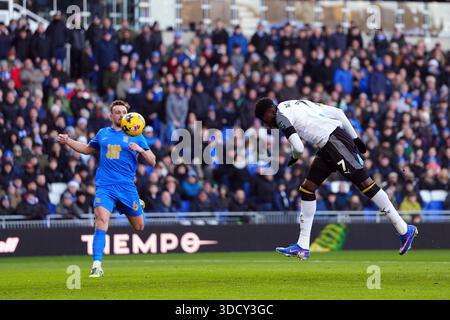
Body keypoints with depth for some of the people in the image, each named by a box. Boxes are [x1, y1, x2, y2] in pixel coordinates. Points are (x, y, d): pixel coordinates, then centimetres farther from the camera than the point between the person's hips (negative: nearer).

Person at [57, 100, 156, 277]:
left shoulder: (135, 136, 4)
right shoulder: (103, 134, 12)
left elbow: (152, 162, 3)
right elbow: (88, 149, 30)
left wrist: (141, 150, -17)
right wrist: (68, 141, 16)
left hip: (127, 187, 0)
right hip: (104, 187, 0)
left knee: (139, 227, 11)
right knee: (101, 221, -22)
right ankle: (97, 266, -23)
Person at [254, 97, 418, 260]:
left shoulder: (281, 116, -5)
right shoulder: (298, 104, 22)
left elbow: (298, 147, -15)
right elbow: (337, 112, 19)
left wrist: (294, 158, 9)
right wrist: (355, 138, 19)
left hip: (335, 142, -10)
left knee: (364, 183, -9)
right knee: (307, 189, 9)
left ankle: (405, 230, -6)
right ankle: (302, 247, 9)